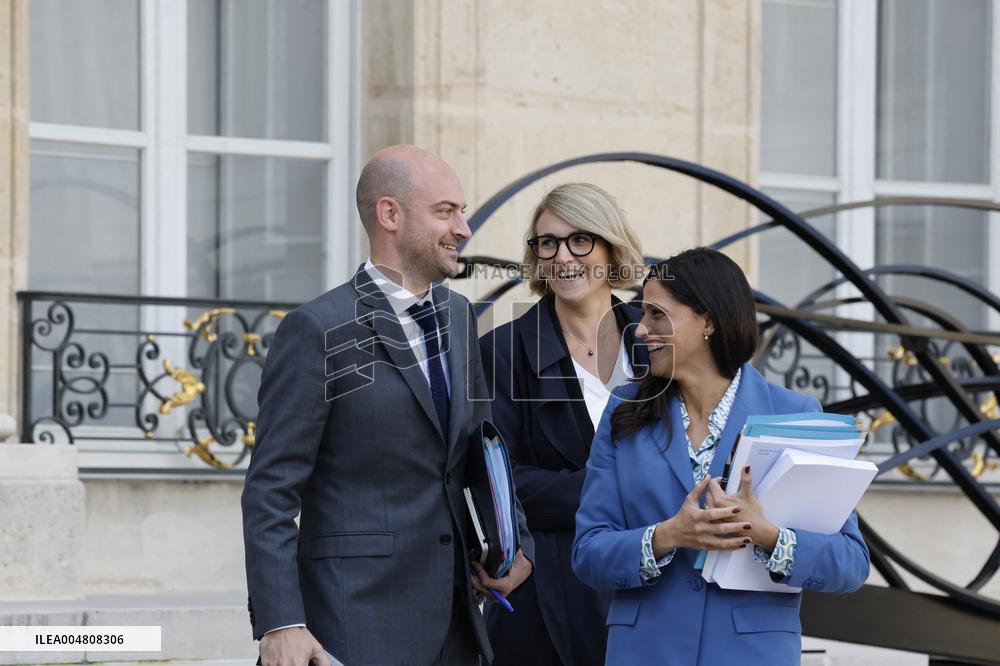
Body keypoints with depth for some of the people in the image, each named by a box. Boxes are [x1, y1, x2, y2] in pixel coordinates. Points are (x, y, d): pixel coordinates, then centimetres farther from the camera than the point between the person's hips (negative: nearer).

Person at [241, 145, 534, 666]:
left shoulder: (458, 316, 14)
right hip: (358, 621, -7)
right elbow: (271, 491, -11)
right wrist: (279, 624, -19)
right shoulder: (319, 330, -9)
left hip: (454, 622, 7)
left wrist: (517, 544, 11)